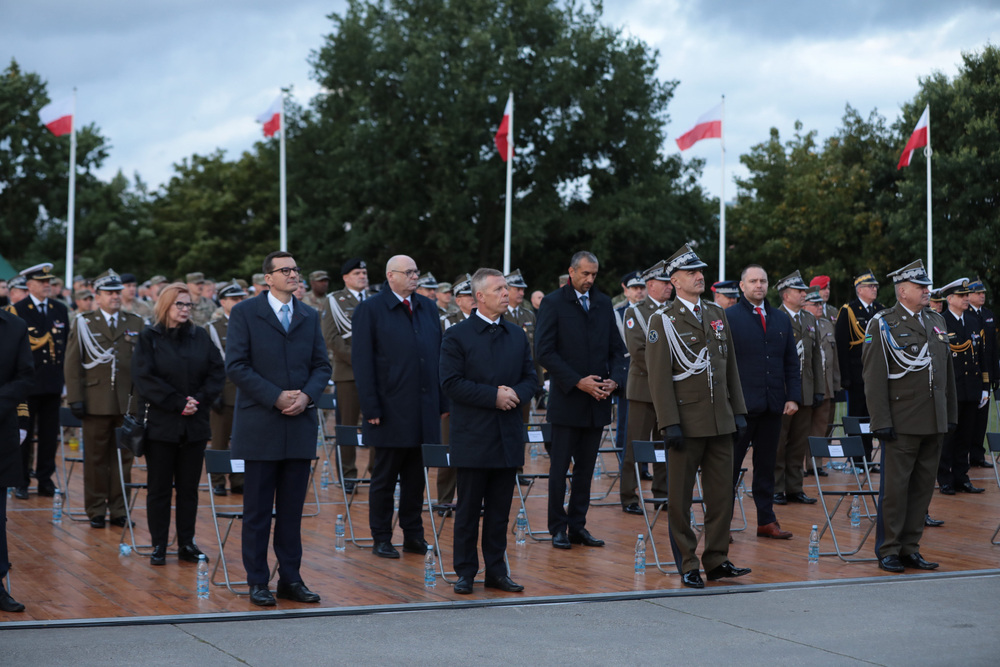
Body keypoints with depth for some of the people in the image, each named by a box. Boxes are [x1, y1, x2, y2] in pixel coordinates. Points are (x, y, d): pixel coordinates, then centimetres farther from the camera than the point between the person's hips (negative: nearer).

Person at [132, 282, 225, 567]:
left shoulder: (200, 336, 9)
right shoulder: (149, 338, -1)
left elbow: (217, 372, 4)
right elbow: (143, 378, -10)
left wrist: (200, 399, -11)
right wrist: (177, 402, -16)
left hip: (195, 424, 3)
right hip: (161, 423, -3)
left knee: (189, 487, 7)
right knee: (159, 487, 2)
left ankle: (187, 543, 13)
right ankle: (158, 545, 9)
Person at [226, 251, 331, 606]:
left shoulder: (310, 317, 12)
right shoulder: (244, 313, -2)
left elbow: (322, 365, 10)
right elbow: (236, 366, -9)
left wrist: (307, 395, -9)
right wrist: (276, 397, -15)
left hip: (300, 425, 4)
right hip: (260, 426, -4)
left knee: (292, 508, 9)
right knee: (258, 509, 2)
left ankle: (291, 578, 16)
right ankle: (258, 582, 9)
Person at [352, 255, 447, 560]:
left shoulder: (428, 308, 12)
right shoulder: (370, 310, -4)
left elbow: (438, 356, 13)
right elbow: (361, 361, -7)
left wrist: (442, 401, 7)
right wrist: (371, 408, -13)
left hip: (424, 411, 5)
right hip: (391, 412, -4)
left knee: (416, 476, 10)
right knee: (384, 477, 5)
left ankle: (413, 534, 20)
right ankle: (381, 539, 14)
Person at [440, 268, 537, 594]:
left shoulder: (517, 335, 12)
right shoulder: (457, 335, -4)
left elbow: (530, 377, 13)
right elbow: (451, 383, -11)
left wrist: (516, 393, -9)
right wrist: (493, 395, -17)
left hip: (508, 438, 5)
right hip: (472, 437, -4)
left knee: (500, 509, 9)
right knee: (468, 509, 2)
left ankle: (496, 570, 17)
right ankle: (465, 572, 11)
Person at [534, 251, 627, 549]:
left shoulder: (603, 303, 12)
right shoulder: (553, 303, -4)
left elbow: (616, 348, 14)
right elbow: (544, 351, -10)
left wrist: (614, 379, -5)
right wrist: (577, 382, -15)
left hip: (597, 401, 5)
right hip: (567, 399, -5)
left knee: (586, 468, 8)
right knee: (559, 467, 1)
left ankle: (577, 526, 15)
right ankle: (558, 528, 9)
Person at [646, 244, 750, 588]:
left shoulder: (717, 315, 13)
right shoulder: (663, 322, -4)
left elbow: (730, 367, 16)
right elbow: (659, 377, -9)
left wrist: (738, 411, 10)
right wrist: (670, 423, -15)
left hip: (721, 422, 5)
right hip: (687, 424, -5)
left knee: (721, 493, 7)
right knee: (680, 498, 2)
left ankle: (717, 560, 17)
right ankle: (687, 565, 10)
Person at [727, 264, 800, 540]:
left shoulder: (781, 318, 13)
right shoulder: (728, 317, -1)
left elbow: (791, 362, 14)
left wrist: (793, 397, 3)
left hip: (772, 404, 4)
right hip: (740, 404, -4)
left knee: (766, 464, 10)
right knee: (730, 465, 1)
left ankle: (766, 520, 17)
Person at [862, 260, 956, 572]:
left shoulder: (937, 322, 14)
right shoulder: (883, 324, -5)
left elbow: (947, 371, 18)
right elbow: (875, 377, -9)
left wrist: (950, 415, 14)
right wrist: (881, 421, -14)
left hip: (934, 423, 6)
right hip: (902, 423, -6)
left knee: (923, 486, 9)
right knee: (895, 487, -1)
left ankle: (910, 548, 17)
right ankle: (888, 550, 8)